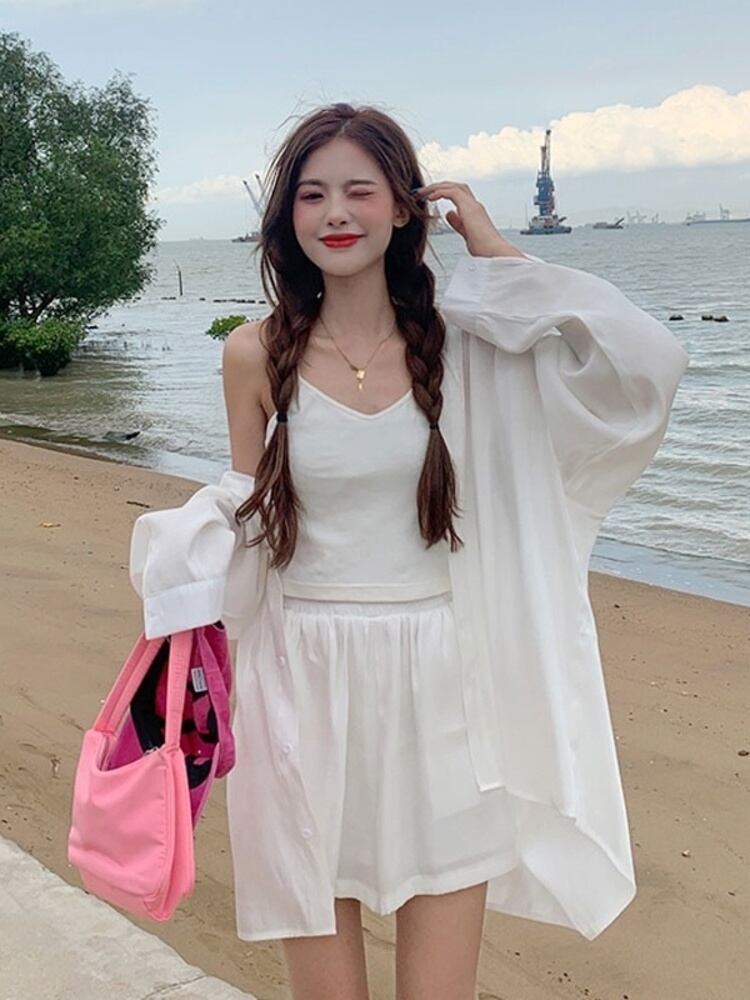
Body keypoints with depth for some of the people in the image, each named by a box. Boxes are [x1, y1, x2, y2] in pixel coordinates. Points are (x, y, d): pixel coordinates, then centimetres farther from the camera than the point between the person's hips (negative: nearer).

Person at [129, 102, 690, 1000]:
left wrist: (499, 256, -8)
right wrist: (182, 571, -7)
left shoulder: (464, 343, -2)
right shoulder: (257, 355, 0)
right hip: (306, 684, 0)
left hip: (439, 686, 0)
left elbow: (645, 363, -12)